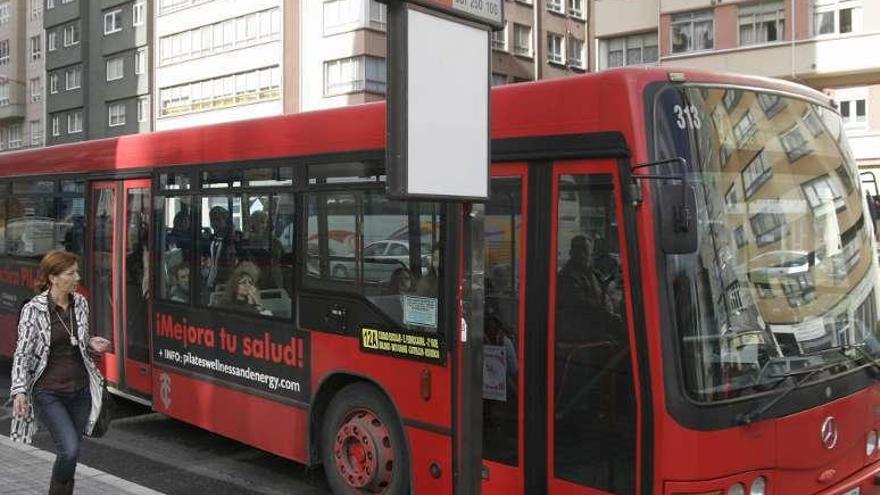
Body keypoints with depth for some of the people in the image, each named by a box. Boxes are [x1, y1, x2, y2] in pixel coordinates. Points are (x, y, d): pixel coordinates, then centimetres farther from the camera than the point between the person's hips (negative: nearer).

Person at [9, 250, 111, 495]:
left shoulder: (80, 303, 4)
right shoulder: (33, 310, -10)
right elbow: (22, 354, -8)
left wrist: (92, 342, -3)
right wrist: (19, 391, -18)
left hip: (80, 390, 5)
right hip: (49, 393, -5)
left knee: (70, 452, 10)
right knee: (70, 450, -16)